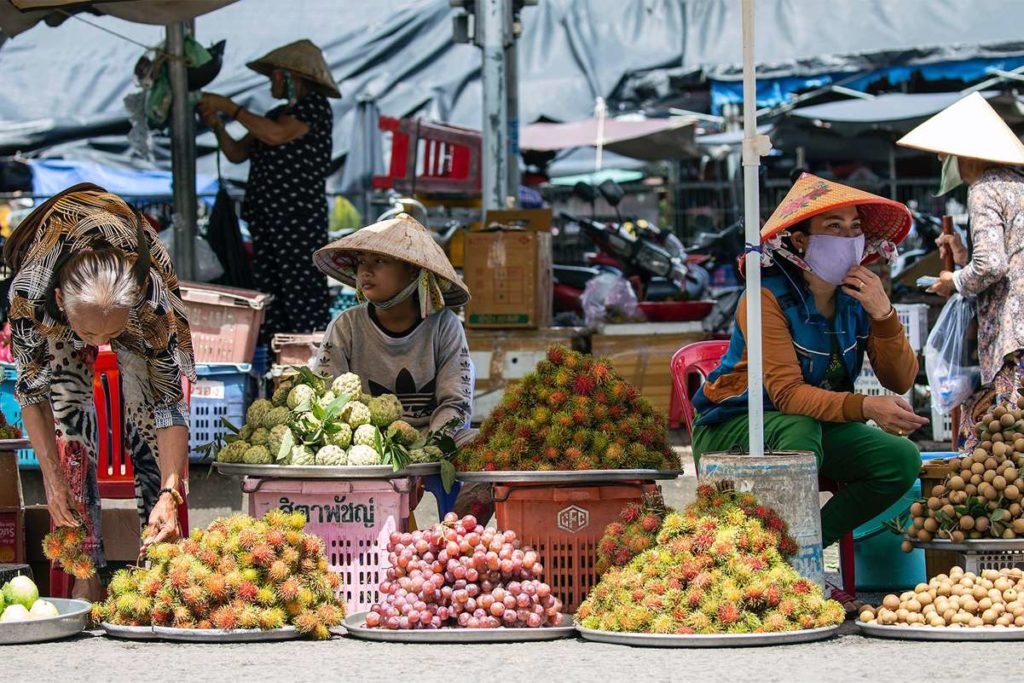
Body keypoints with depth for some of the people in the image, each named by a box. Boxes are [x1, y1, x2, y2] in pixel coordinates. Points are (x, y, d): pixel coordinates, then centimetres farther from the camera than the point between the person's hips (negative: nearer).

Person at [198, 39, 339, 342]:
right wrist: (217, 125, 1)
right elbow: (237, 153, 19)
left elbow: (277, 135, -19)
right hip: (267, 223, 9)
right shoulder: (278, 114, 22)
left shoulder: (314, 106, -4)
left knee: (302, 298, -11)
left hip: (300, 223, -9)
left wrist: (229, 107, -13)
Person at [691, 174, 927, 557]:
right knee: (800, 431, -37)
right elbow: (788, 395, -32)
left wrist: (882, 313, -25)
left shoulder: (857, 296, -4)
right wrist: (865, 407, -46)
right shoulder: (769, 298, -23)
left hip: (820, 423, 6)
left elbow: (900, 381, -9)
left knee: (902, 459, -14)